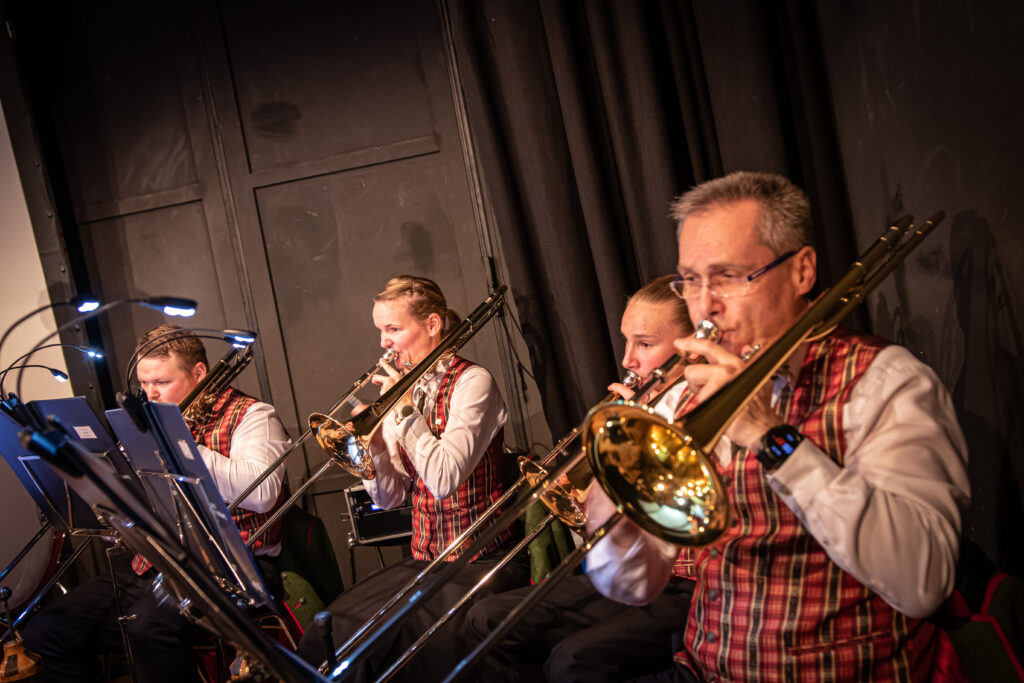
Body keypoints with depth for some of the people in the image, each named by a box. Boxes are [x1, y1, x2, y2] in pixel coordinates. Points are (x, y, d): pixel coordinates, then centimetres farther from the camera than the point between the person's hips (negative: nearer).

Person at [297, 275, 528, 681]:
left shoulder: (471, 382, -10)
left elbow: (444, 480, -23)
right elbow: (389, 498, 7)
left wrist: (406, 408, -17)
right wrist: (373, 442, -10)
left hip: (482, 561, -6)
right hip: (424, 559, 6)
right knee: (327, 634, -11)